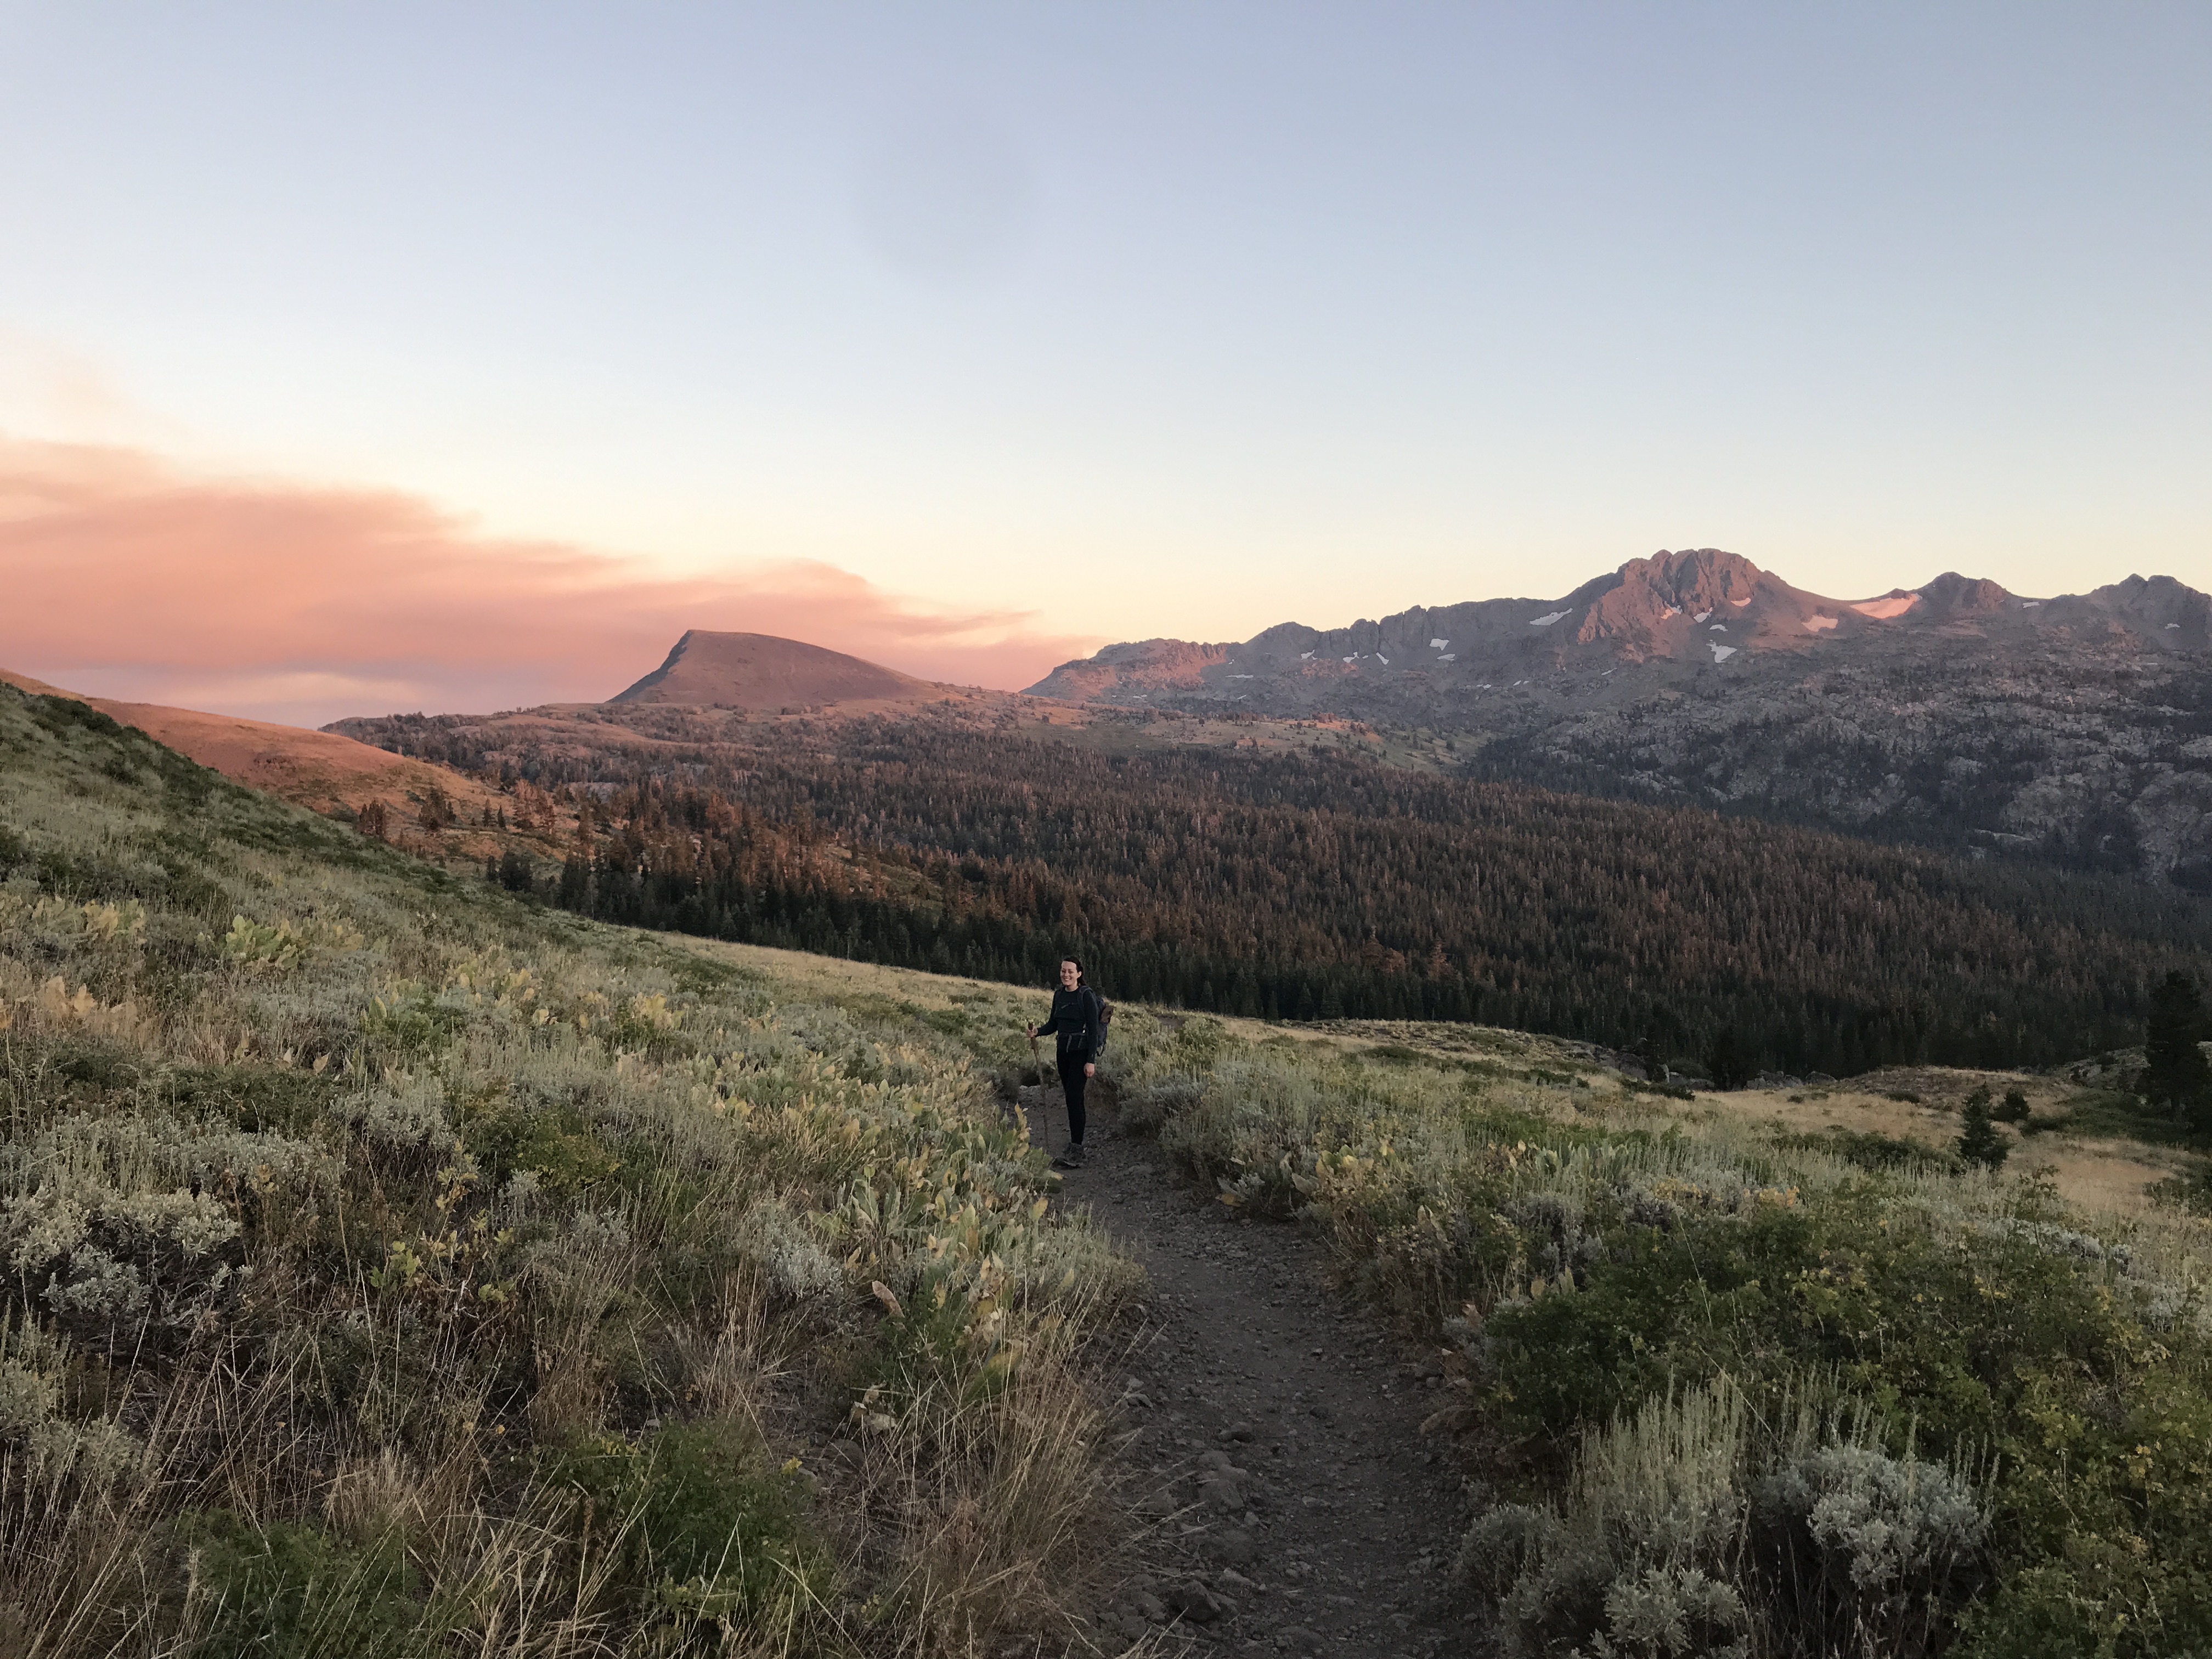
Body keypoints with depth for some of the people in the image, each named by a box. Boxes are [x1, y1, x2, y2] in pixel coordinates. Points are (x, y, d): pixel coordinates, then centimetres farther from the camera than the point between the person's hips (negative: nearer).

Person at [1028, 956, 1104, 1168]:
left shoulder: (1086, 995, -11)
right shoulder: (1059, 994, 10)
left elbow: (1093, 1029, -13)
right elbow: (1053, 1024, 17)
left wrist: (1091, 1060, -17)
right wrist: (1038, 1031, -4)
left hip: (1081, 1051, -7)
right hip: (1063, 1050, 7)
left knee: (1074, 1097, -13)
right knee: (1071, 1098, 10)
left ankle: (1076, 1154, -13)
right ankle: (1074, 1148, 17)